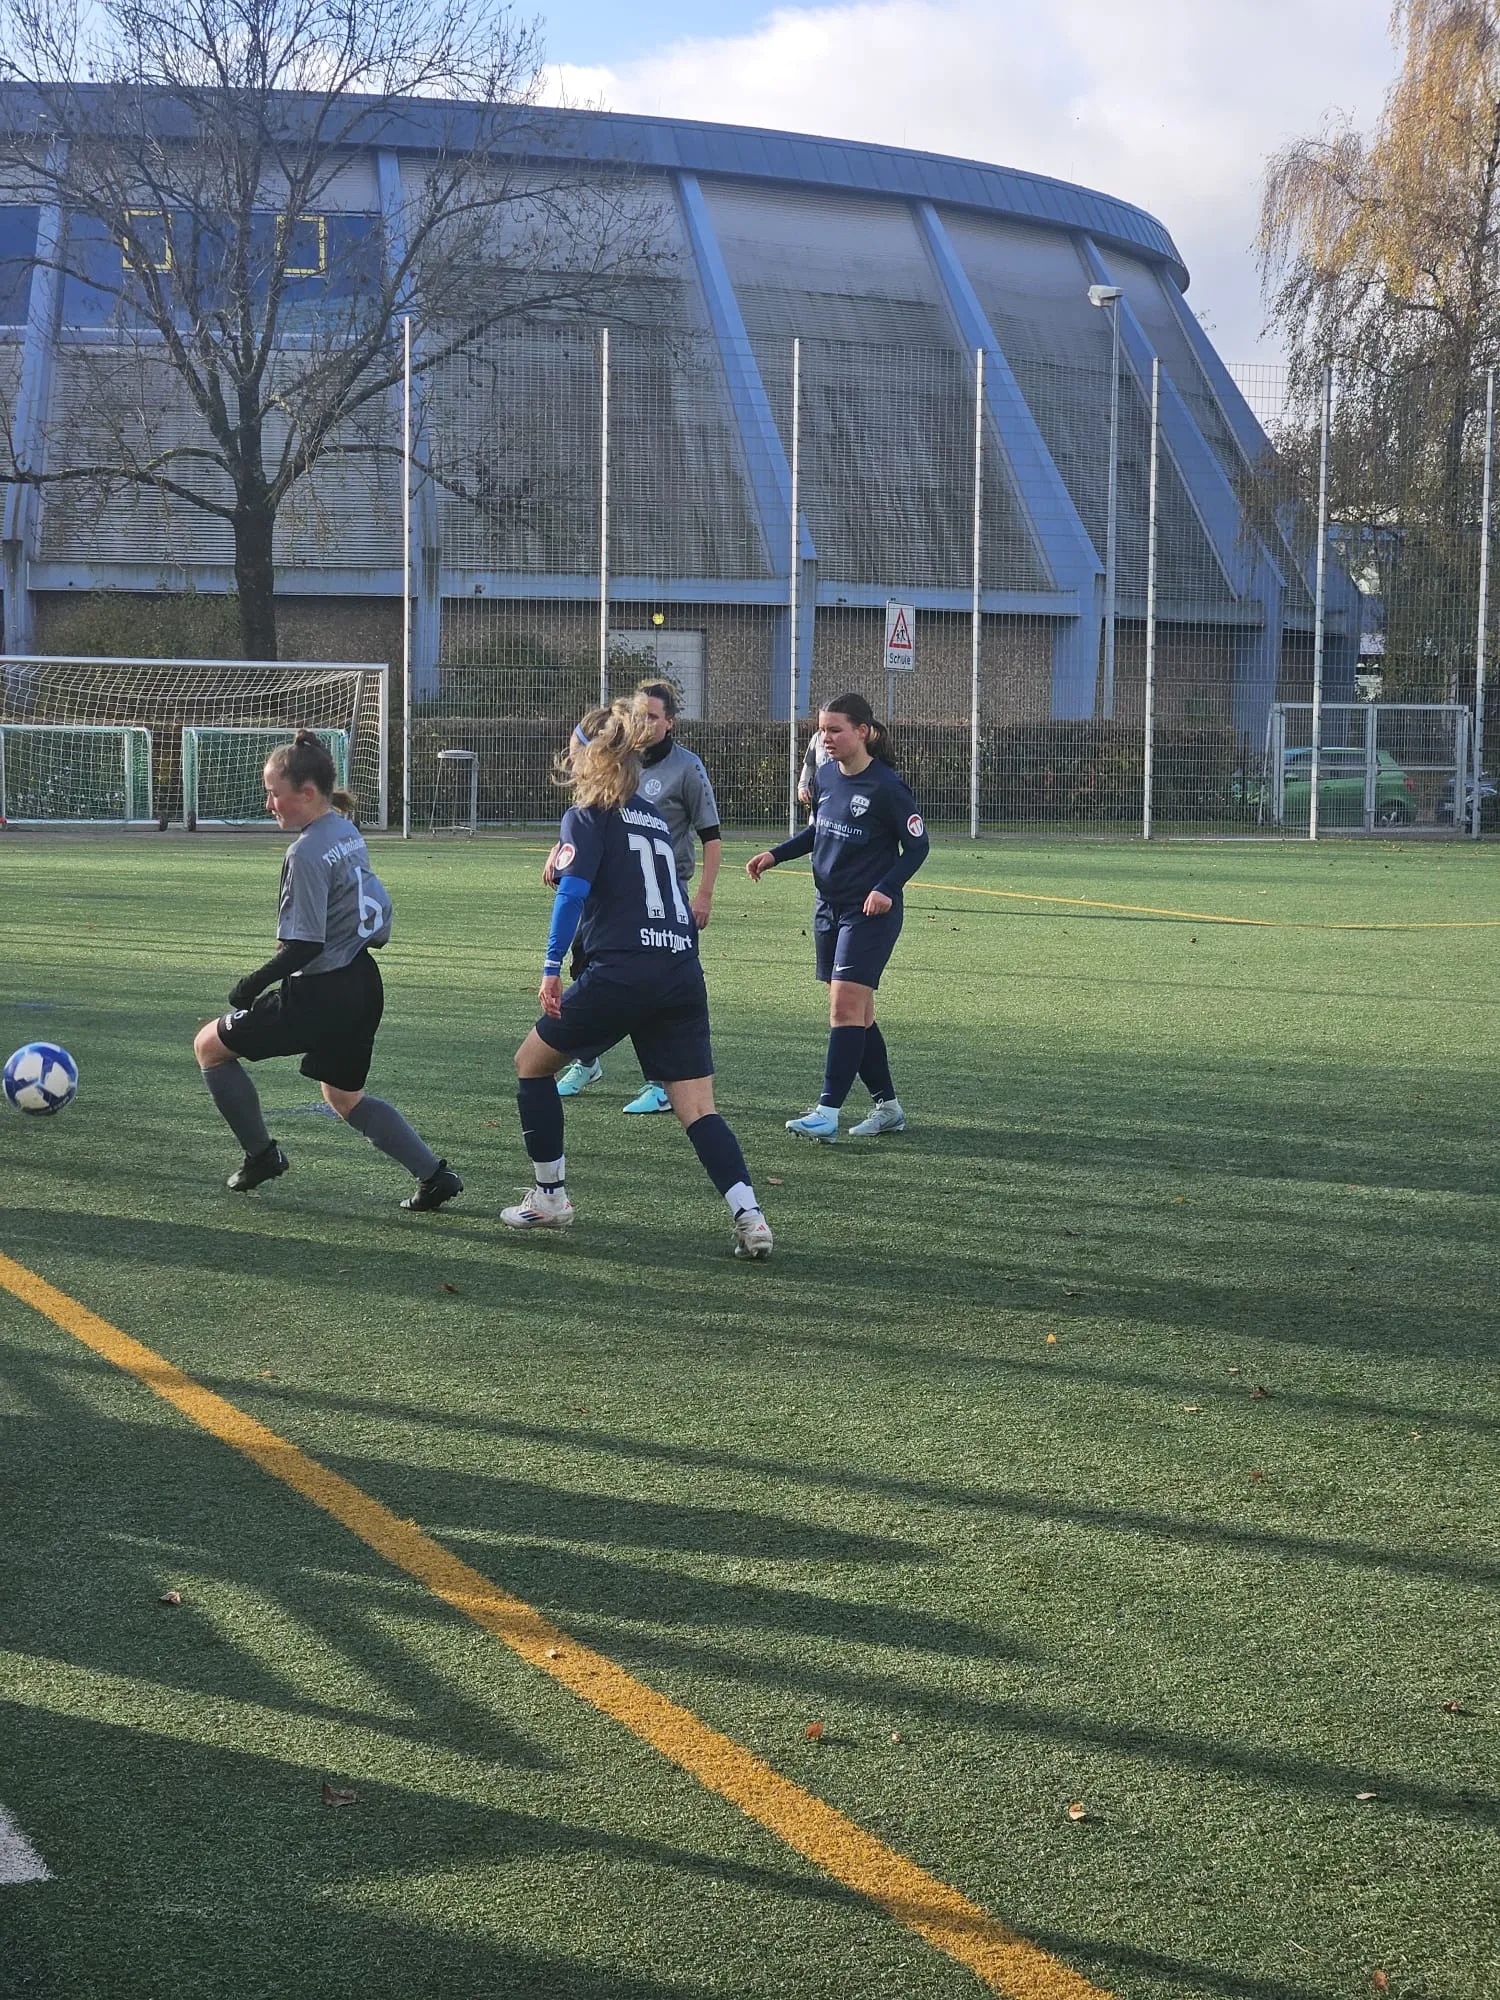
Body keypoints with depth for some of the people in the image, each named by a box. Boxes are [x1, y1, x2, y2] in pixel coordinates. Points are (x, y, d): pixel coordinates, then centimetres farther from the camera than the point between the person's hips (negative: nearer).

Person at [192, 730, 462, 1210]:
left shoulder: (307, 852, -20)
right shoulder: (347, 831, 6)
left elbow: (306, 944, -23)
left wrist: (255, 981, -12)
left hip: (321, 995, -9)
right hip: (362, 985, 9)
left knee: (209, 1045, 9)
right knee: (344, 1098, 24)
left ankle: (261, 1155, 17)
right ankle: (434, 1175, 14)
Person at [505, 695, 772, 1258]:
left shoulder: (588, 815, 2)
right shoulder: (652, 815, 22)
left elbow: (572, 890, -11)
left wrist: (552, 968, -9)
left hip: (621, 971, -6)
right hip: (683, 971, 6)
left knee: (532, 1063, 16)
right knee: (698, 1111, 2)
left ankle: (550, 1198, 20)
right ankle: (749, 1217, -15)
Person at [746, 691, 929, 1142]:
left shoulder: (886, 786, -15)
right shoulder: (825, 776, 5)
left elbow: (916, 846, -9)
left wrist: (886, 889, -21)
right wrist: (774, 855, 10)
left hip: (870, 912, -8)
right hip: (829, 908, 8)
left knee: (846, 1007, -13)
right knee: (856, 1014, 11)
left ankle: (827, 1113, -14)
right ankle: (888, 1106, 21)